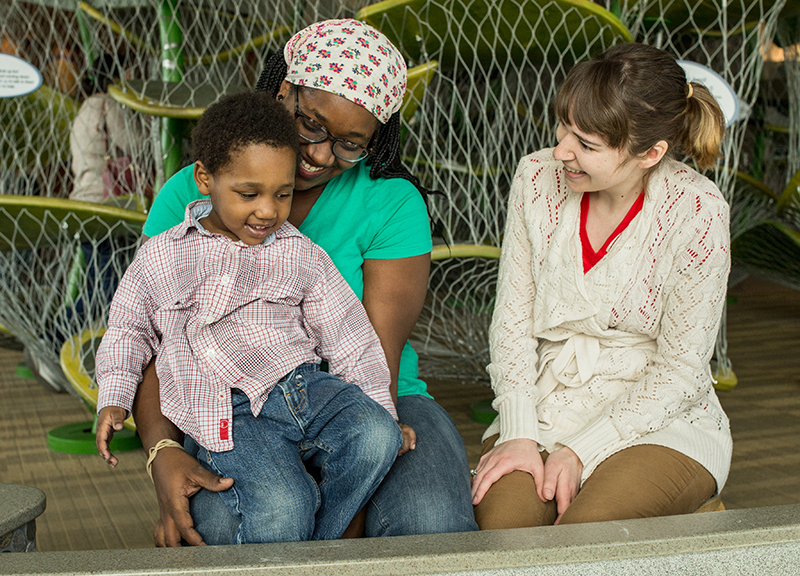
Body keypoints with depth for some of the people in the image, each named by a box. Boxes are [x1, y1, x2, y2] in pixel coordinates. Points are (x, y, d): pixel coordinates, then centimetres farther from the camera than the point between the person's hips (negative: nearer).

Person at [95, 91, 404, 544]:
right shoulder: (159, 259, 10)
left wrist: (381, 409, 7)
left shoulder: (303, 256, 12)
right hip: (230, 415, -3)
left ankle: (308, 549, -10)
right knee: (280, 507, -31)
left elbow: (349, 337, 14)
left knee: (375, 438, -28)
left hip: (307, 386, 3)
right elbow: (128, 329, 25)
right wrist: (113, 399, 13)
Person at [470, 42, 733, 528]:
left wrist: (580, 451, -17)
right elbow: (513, 317, 1)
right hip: (544, 409, 3)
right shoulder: (538, 179, -4)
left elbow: (681, 369, -11)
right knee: (500, 521, -26)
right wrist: (518, 433, -12)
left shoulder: (697, 213, -16)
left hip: (660, 421, -2)